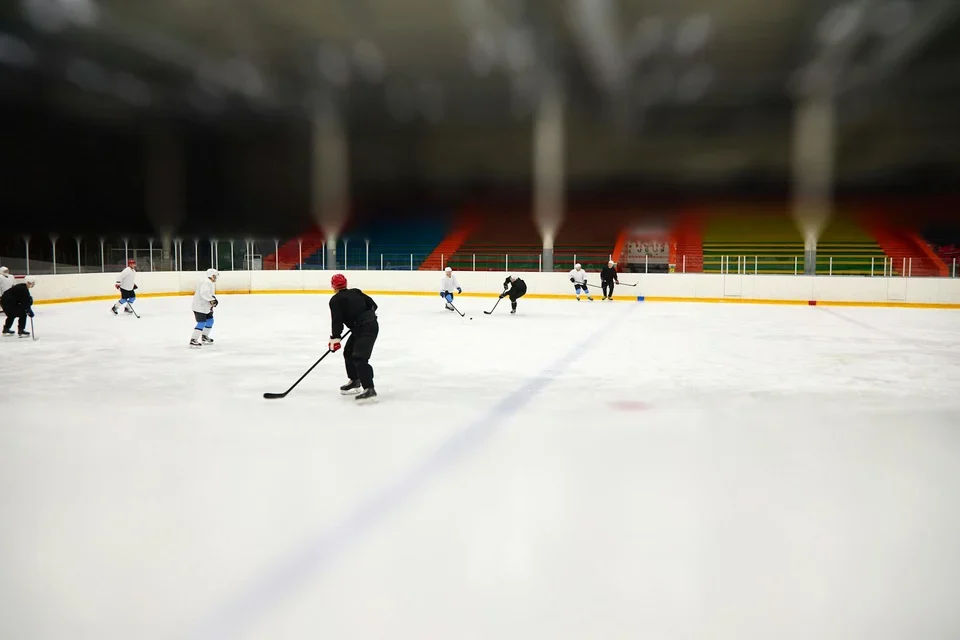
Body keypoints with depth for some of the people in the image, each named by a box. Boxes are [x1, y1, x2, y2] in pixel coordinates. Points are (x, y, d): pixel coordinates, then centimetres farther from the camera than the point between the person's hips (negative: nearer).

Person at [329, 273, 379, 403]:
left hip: (366, 328, -9)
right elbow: (373, 305, 15)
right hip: (369, 323, 9)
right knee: (349, 352, 22)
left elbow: (337, 321, -14)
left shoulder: (335, 300, -7)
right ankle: (355, 381, 35)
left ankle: (369, 389, -28)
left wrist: (335, 338, -12)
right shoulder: (356, 292, 13)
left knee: (359, 358, -18)